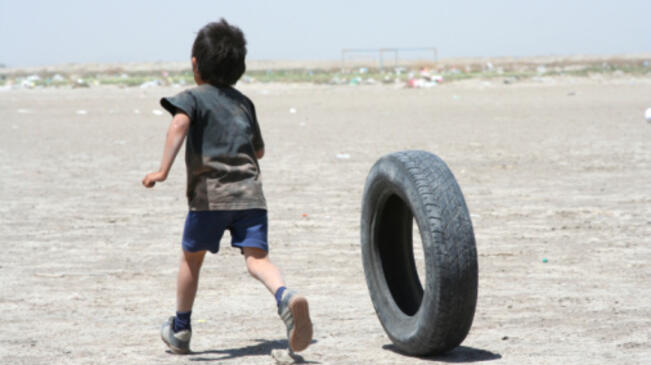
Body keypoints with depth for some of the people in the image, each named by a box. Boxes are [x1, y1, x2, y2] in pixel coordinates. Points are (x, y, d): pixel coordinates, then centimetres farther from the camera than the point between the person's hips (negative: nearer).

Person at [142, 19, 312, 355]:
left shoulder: (192, 97, 4)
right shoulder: (244, 102, 20)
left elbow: (179, 124, -19)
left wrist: (163, 170, -26)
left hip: (209, 195, -3)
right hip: (250, 194, 3)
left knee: (191, 257, 17)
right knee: (257, 258, -8)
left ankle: (180, 330, 28)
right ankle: (286, 297, -40)